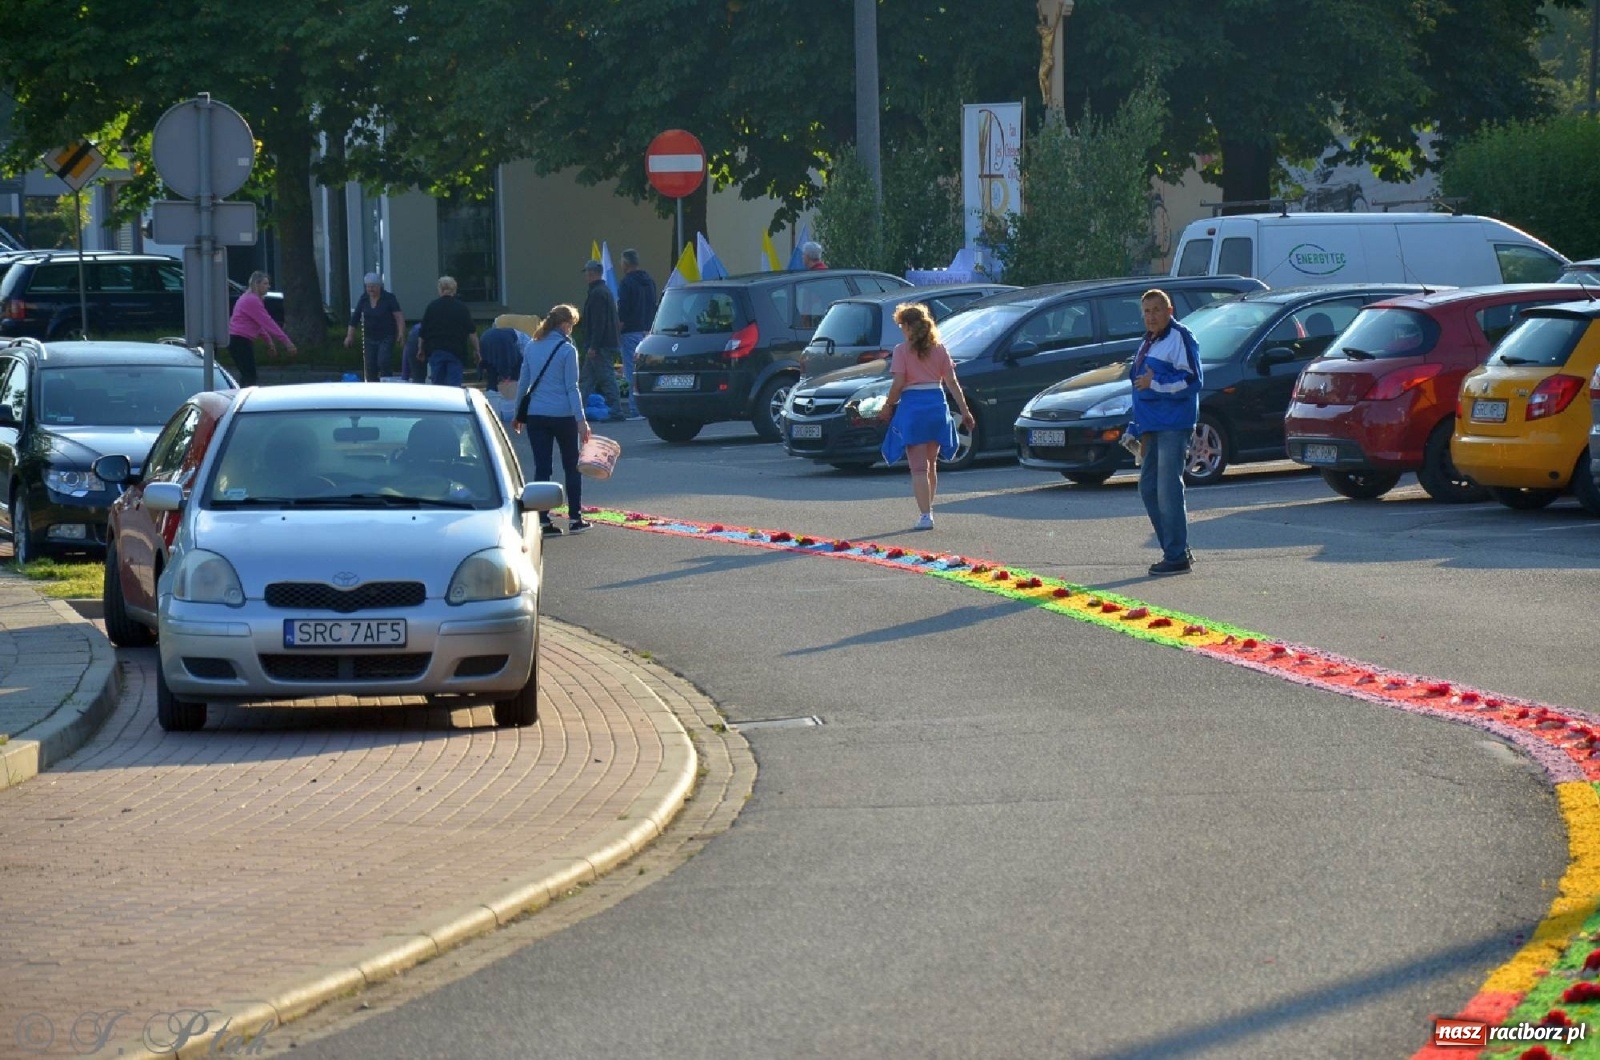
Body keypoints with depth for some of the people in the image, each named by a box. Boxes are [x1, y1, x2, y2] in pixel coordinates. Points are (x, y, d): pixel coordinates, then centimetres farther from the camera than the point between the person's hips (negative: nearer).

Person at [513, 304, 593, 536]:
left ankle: (543, 520, 0)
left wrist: (518, 414, 19)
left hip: (536, 416, 4)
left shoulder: (531, 348, 6)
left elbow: (523, 383, 11)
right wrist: (581, 419, -11)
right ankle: (575, 519, 12)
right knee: (571, 467, 11)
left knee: (541, 468, 4)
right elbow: (572, 388, -11)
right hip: (563, 415, -4)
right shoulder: (567, 349, -8)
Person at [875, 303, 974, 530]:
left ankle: (925, 515, -12)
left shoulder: (902, 351, -5)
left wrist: (887, 407, 4)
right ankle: (928, 510, 28)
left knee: (918, 467, -3)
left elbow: (898, 384, -10)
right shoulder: (939, 349, 7)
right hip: (937, 404, 4)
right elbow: (952, 382, 4)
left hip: (912, 406, -4)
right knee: (931, 464, 19)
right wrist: (964, 410, 6)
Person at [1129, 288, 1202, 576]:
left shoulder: (1180, 338, -8)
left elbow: (1191, 380, -16)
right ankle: (1174, 550, 19)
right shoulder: (1148, 343, 21)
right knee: (1149, 488, 11)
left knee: (1168, 490, -11)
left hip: (1174, 425, -10)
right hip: (1153, 427, 10)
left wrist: (1154, 383, -19)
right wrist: (1140, 430, 24)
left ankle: (1177, 557, -8)